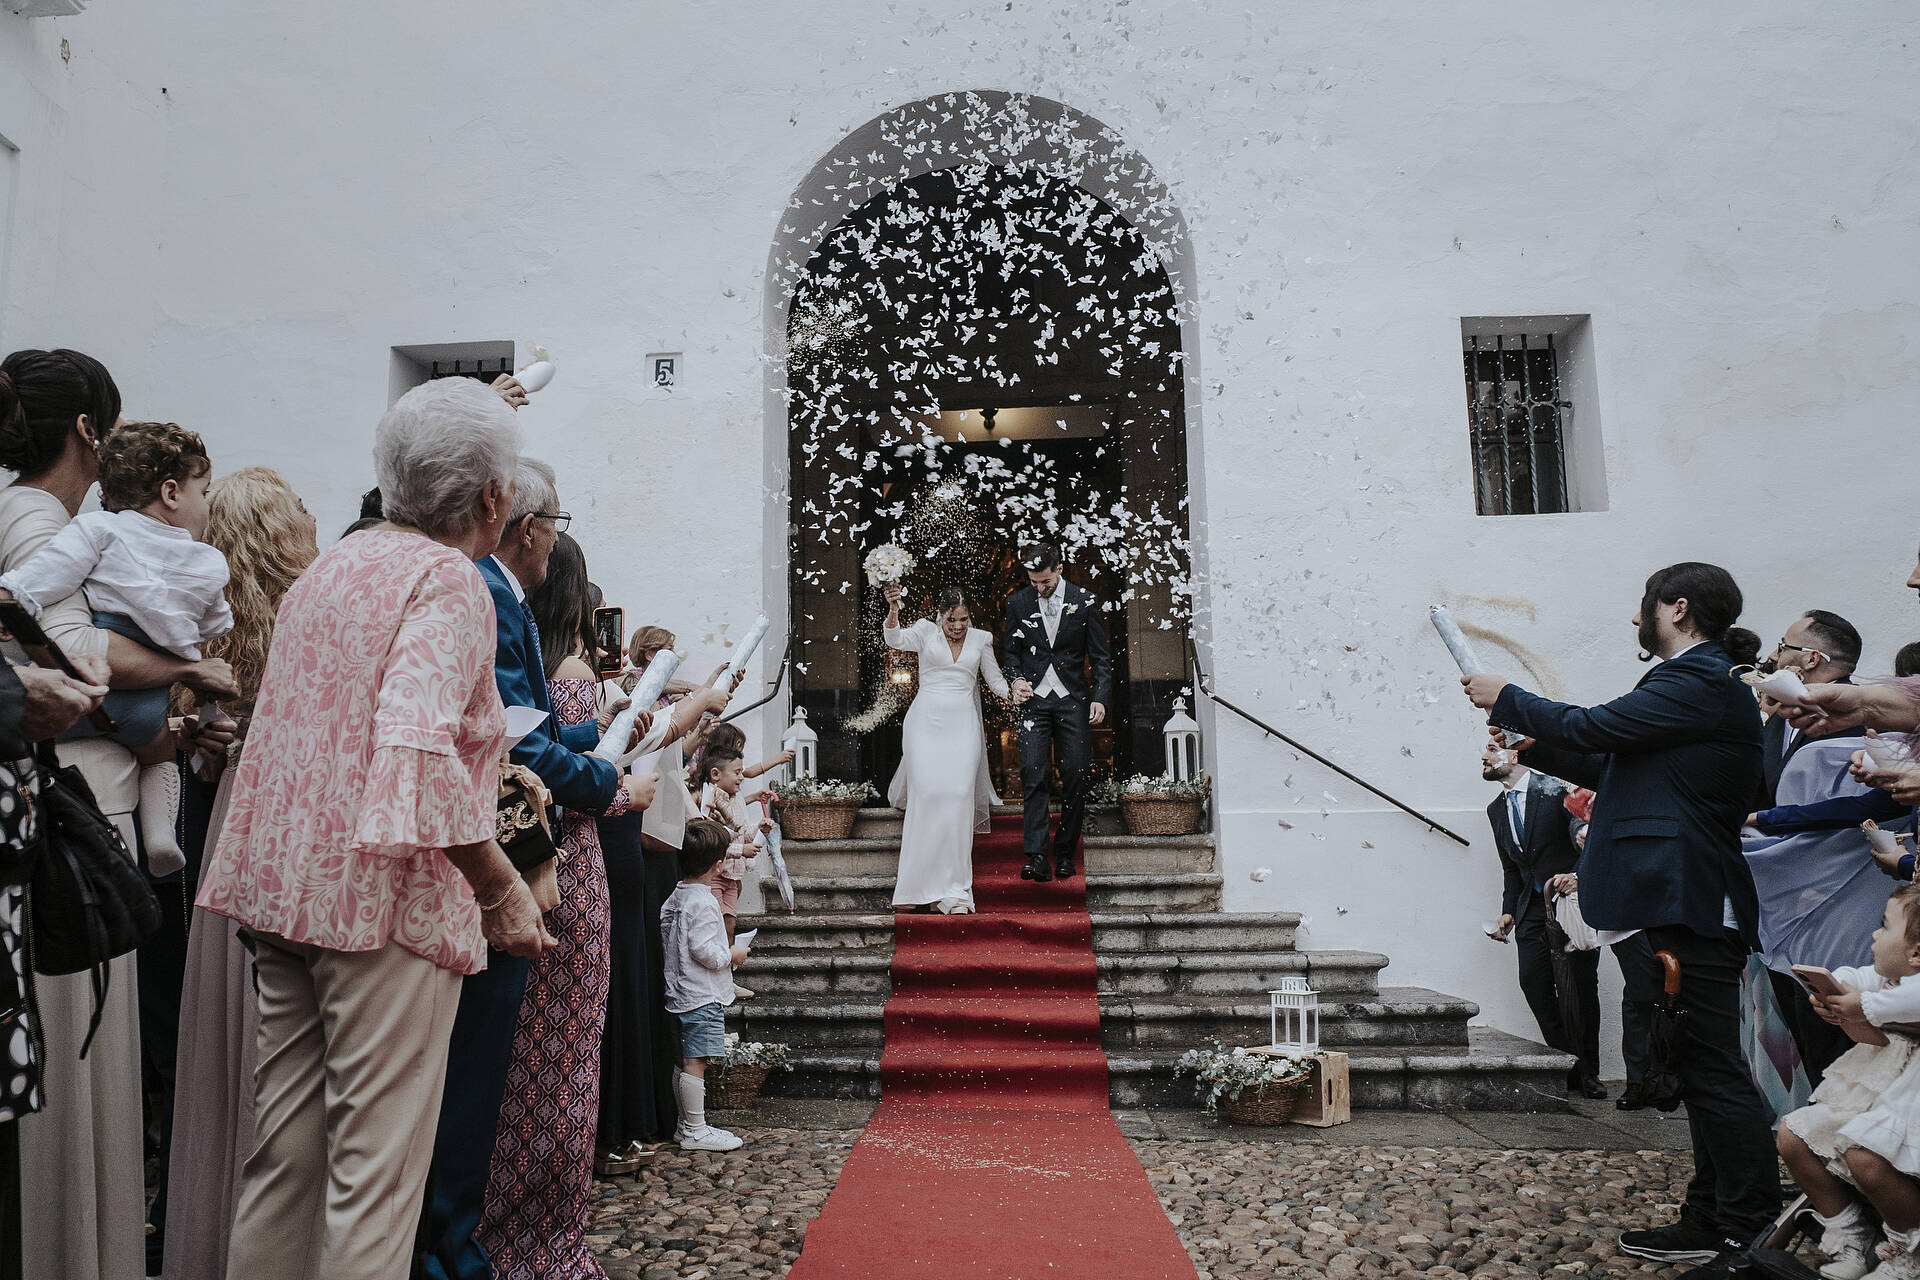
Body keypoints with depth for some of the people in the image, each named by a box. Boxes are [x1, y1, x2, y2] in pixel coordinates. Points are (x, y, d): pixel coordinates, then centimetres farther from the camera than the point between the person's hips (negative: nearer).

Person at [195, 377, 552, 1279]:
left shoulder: (329, 564, 15)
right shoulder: (448, 578, -12)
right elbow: (416, 747, -25)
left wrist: (487, 763, 26)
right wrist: (502, 883, -18)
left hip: (284, 883, 8)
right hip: (384, 897, -8)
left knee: (285, 1144, 17)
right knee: (375, 1163, 0)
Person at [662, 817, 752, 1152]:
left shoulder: (676, 897, 10)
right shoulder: (703, 902, -18)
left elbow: (663, 928, 19)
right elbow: (705, 951, -23)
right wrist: (732, 954, -5)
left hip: (680, 994, 10)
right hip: (702, 996, -10)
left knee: (684, 1061, 14)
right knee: (695, 1063, -5)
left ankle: (685, 1124, 23)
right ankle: (695, 1131, -1)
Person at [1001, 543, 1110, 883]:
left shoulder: (1084, 602, 1)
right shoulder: (1017, 603, 4)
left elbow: (1100, 656, 5)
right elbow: (1010, 651, 12)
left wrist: (1100, 698, -6)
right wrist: (1016, 679, -7)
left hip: (1073, 701, 0)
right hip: (1034, 700, 0)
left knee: (1075, 778, 0)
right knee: (1033, 776, -9)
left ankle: (1065, 854, 13)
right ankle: (1036, 858, -11)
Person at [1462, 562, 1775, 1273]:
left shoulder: (1698, 683, -13)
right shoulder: (1701, 682, 20)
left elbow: (1590, 728, -16)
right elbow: (1617, 769, 23)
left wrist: (1506, 700, -1)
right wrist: (1533, 748, 21)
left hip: (1688, 903, -11)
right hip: (1684, 902, 11)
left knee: (1715, 1073, -5)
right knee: (1703, 1071, 15)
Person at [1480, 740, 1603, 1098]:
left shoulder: (1555, 789, -5)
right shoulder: (1496, 810, 14)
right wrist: (1508, 911, 11)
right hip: (1532, 908, 5)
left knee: (1579, 985, -4)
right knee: (1533, 982, -7)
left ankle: (1588, 1069, 9)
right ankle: (1567, 1061, 4)